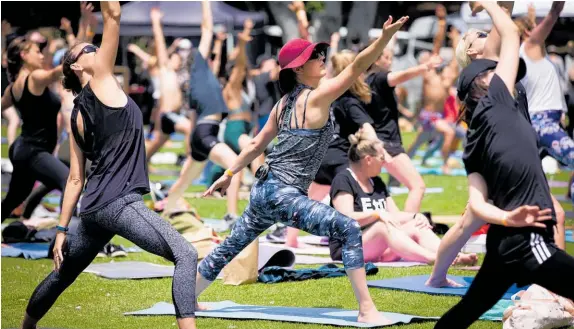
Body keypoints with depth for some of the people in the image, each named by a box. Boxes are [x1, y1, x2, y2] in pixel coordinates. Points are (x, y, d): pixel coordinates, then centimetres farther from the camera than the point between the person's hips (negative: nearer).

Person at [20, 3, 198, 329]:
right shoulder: (101, 82, -3)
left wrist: (62, 230, 16)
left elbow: (75, 178, 15)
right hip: (118, 202, -9)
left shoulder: (79, 115, 16)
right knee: (186, 255, -16)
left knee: (62, 274, 26)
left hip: (96, 206, 9)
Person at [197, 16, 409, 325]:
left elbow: (257, 144, 19)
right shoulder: (317, 97, -11)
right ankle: (367, 311, -23)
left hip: (264, 189, 9)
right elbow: (355, 69, -21)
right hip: (283, 194, -9)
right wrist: (385, 36, -29)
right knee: (349, 231, -16)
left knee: (230, 248, 24)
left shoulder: (284, 102, 13)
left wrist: (228, 175, 27)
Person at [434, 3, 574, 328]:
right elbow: (511, 33, 4)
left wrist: (507, 218, -8)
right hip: (527, 239, -9)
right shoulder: (495, 102, -1)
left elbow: (477, 202, 6)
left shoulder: (474, 145, 18)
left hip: (505, 238, 9)